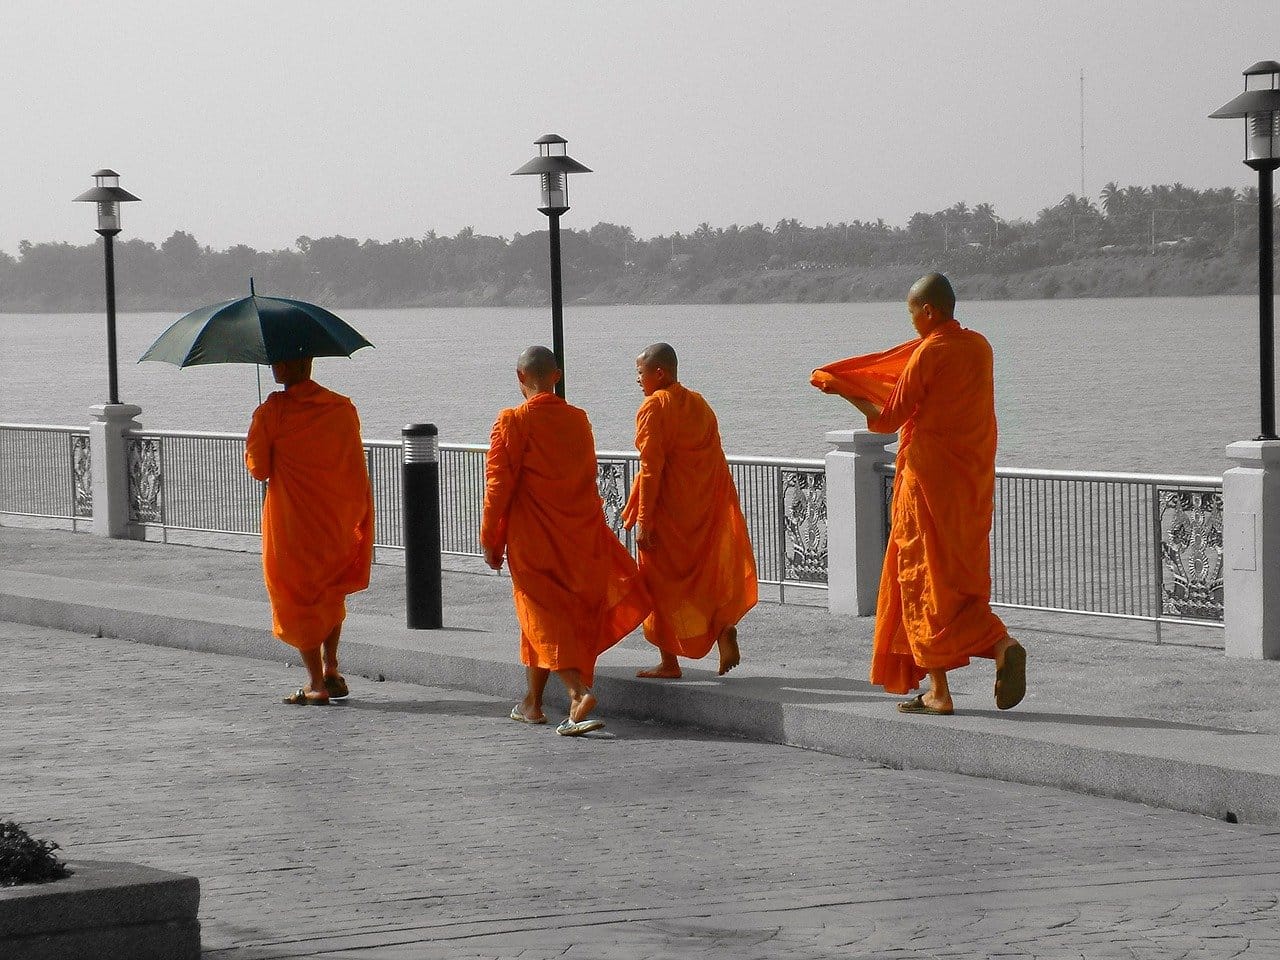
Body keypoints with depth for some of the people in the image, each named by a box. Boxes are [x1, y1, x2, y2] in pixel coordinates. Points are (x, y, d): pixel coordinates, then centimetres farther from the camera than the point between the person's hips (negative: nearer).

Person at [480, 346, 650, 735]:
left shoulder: (513, 422, -12)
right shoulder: (578, 419, 5)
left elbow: (499, 484, -12)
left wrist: (489, 539, -4)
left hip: (533, 538, -5)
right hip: (581, 536, 5)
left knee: (544, 618, -3)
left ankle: (580, 692, -22)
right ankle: (532, 702, 18)